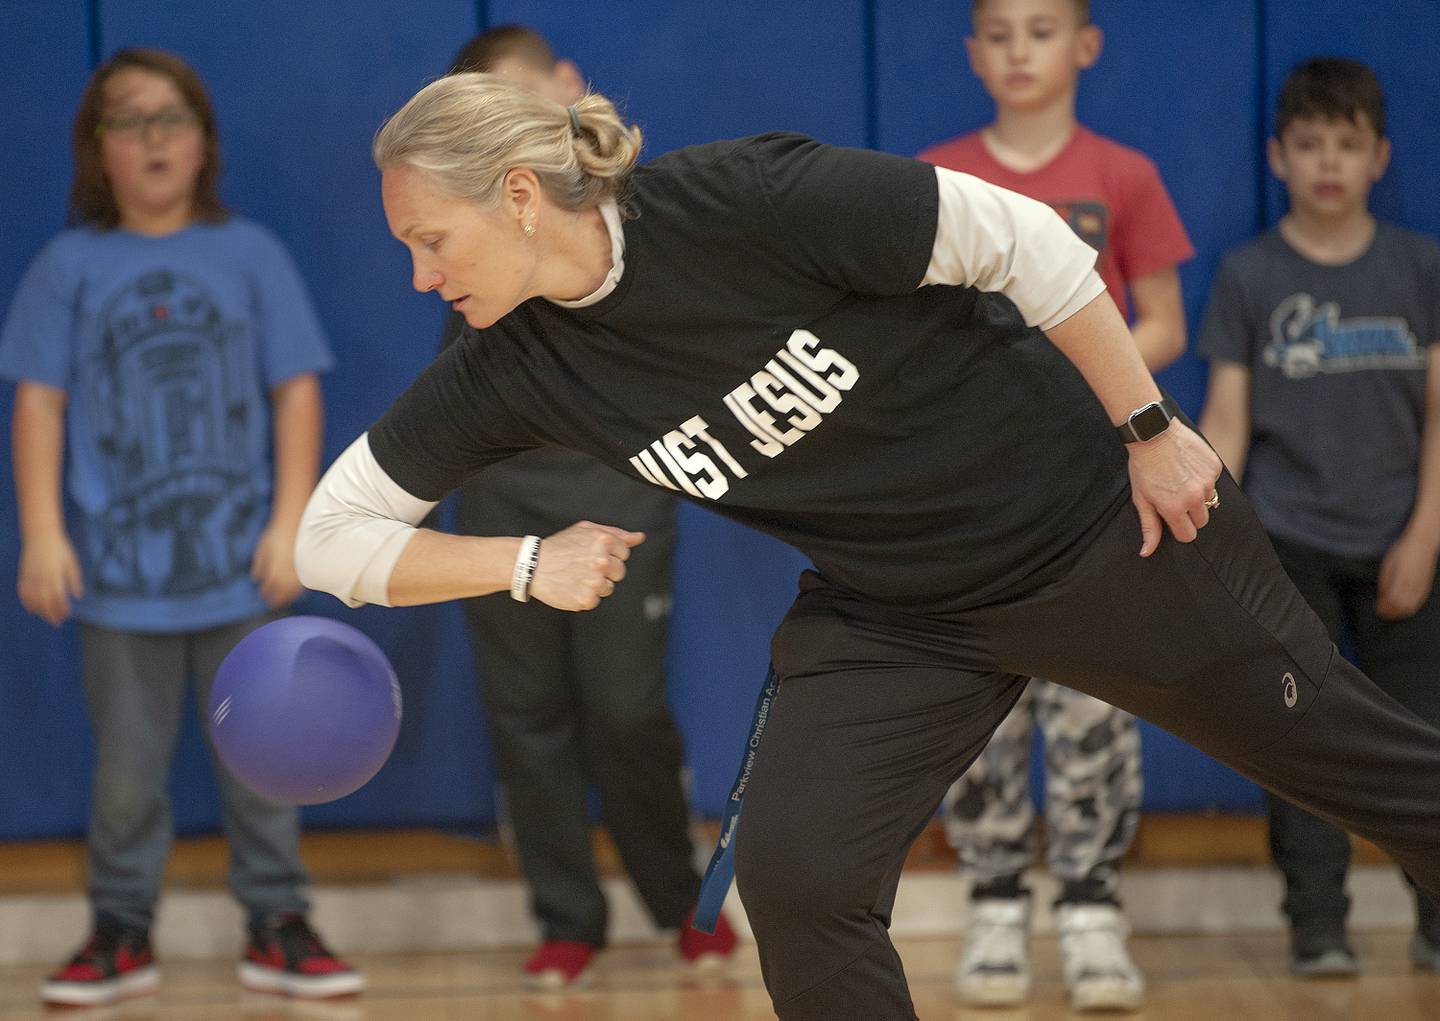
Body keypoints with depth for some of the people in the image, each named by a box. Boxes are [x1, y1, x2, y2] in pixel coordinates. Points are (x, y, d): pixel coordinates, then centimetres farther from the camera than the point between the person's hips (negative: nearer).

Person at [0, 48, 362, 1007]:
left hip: (242, 566, 0)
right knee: (126, 767, 5)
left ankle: (277, 927, 15)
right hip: (120, 568, 0)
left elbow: (297, 391, 3)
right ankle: (122, 935, 15)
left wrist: (292, 521, -3)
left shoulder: (250, 255, 3)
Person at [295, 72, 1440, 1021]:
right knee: (791, 872, -16)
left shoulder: (741, 200, -27)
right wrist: (528, 563, -17)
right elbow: (332, 537, -3)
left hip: (1103, 524, -4)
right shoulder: (514, 373, -12)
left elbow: (1022, 241, -20)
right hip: (893, 616, 4)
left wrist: (1150, 430, -15)